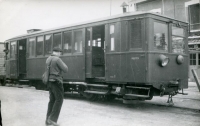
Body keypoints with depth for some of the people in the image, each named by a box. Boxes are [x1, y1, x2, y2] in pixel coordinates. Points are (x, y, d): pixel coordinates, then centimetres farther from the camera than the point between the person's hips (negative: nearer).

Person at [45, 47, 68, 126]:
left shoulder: (48, 59, 14)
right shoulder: (57, 59, -13)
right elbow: (65, 70, -11)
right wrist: (63, 64, 8)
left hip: (50, 82, 9)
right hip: (56, 82, -9)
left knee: (52, 100, 13)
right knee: (59, 100, -3)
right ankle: (52, 119, -9)